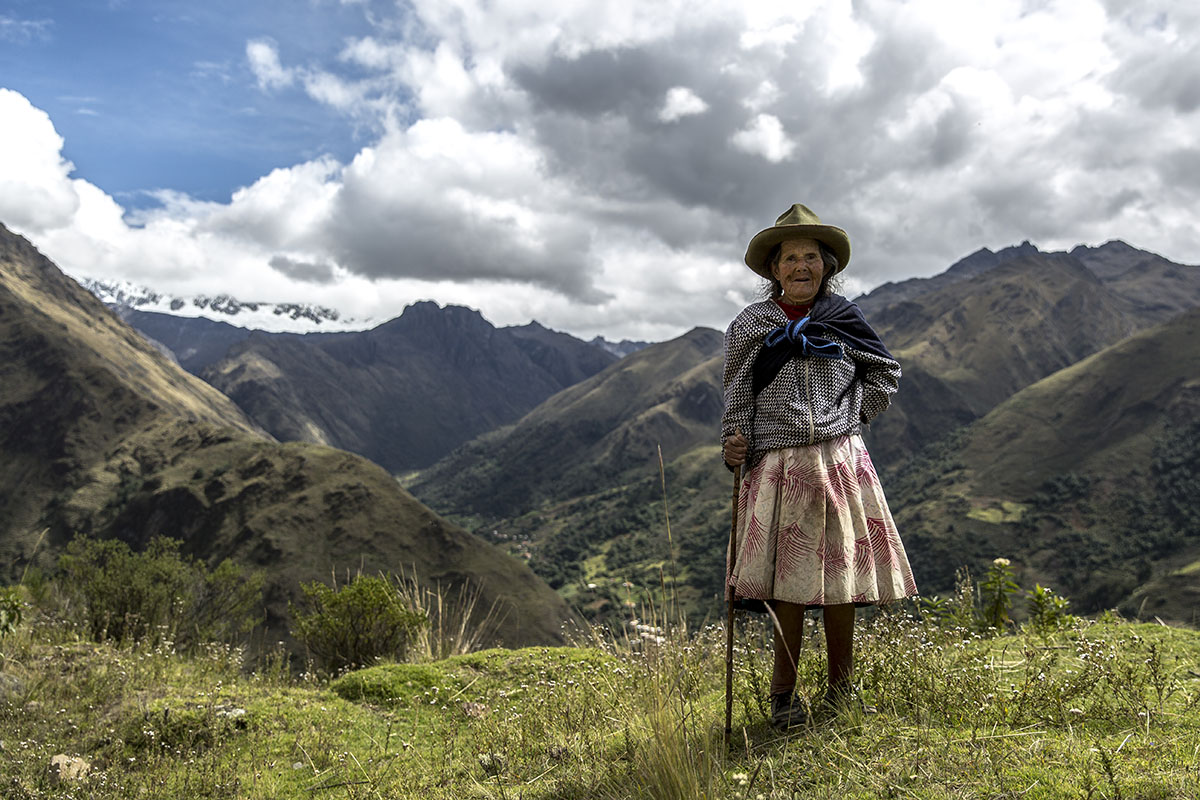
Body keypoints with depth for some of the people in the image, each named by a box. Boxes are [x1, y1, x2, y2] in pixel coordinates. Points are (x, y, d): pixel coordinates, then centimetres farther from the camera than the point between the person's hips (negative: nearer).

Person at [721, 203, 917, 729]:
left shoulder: (843, 320, 9)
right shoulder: (750, 326, 6)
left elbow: (886, 373, 20)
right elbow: (738, 396, 6)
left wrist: (852, 416, 9)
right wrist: (734, 444, -8)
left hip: (839, 461, 2)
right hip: (778, 466, -1)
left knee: (840, 571, 5)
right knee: (787, 581, -4)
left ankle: (841, 687, 20)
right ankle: (784, 694, 8)